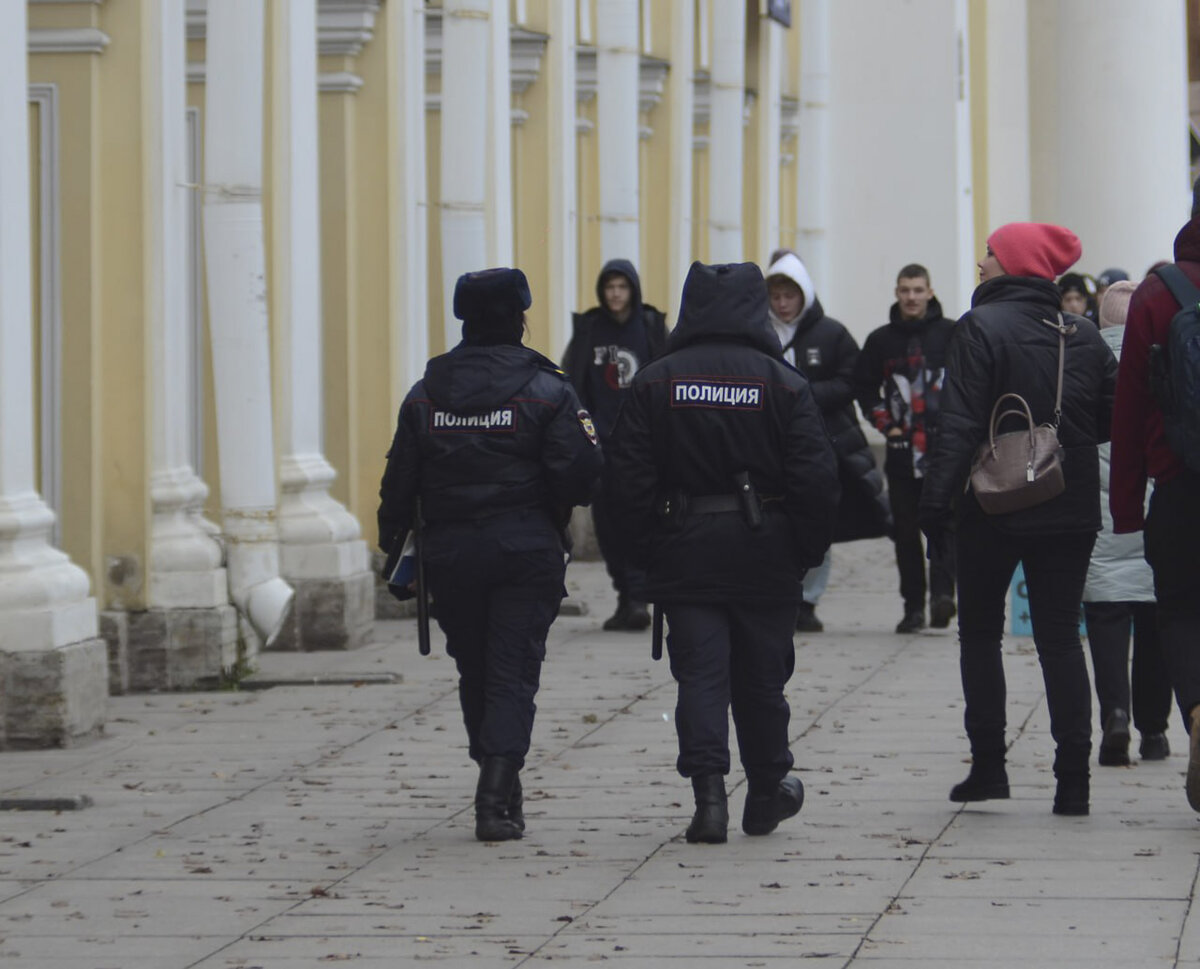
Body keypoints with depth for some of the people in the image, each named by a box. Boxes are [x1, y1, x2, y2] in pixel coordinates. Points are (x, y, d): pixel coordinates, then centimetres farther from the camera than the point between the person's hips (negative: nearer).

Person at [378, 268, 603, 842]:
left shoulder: (425, 394, 5)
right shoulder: (545, 390, -5)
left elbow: (399, 484, 6)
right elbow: (579, 472, -12)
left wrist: (393, 546, 17)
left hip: (449, 552, 3)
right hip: (525, 550, -3)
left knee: (475, 673, 16)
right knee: (513, 675, -3)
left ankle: (498, 789, 26)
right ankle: (497, 800, -16)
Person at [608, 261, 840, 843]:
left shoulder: (655, 382, 0)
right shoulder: (782, 382, -4)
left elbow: (630, 476, -3)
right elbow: (815, 477, -7)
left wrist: (648, 553, 4)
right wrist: (808, 552, 3)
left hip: (685, 549, 0)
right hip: (764, 550, 0)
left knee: (699, 674, 0)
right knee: (760, 675, 12)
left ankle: (709, 793, -14)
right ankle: (766, 794, 24)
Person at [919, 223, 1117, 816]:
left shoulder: (981, 328, -10)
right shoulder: (1083, 337, 4)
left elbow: (960, 425, -15)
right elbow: (1114, 415, 6)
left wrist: (936, 500, -13)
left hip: (994, 507, -4)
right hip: (1070, 512, 4)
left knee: (980, 633, 11)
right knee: (1060, 636, 6)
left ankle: (988, 767, 9)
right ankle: (1073, 779, -2)